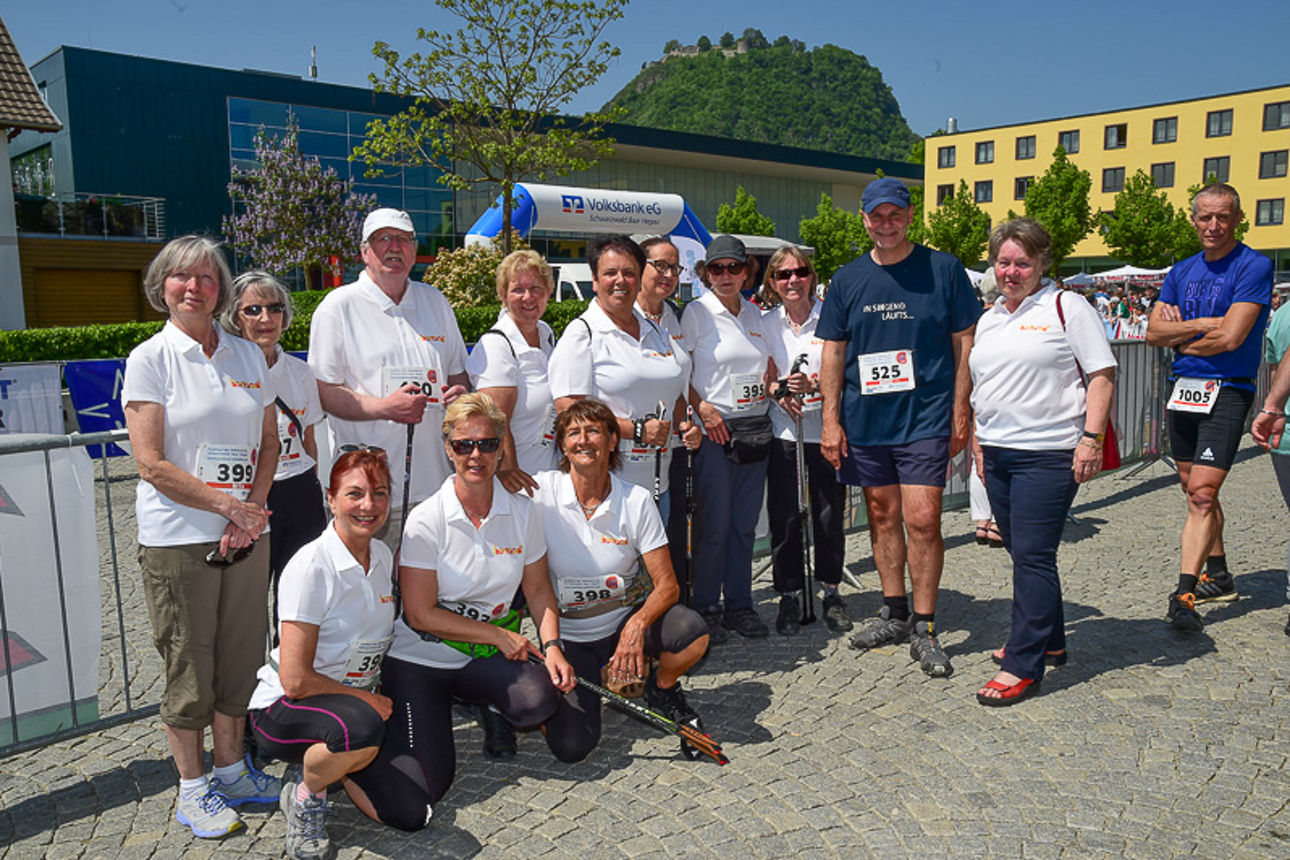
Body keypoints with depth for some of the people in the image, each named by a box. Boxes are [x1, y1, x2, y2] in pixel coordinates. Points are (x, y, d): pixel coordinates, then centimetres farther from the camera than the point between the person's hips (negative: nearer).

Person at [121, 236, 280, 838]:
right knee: (187, 663, 6)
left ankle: (230, 769, 30)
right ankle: (192, 788, 23)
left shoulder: (248, 355, 8)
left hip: (246, 536, 4)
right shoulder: (149, 358, -4)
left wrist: (253, 508, -5)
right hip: (177, 539, -4)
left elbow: (269, 441, 10)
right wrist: (227, 504, -15)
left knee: (239, 656, 12)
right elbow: (151, 462, -11)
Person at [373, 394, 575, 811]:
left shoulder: (522, 512, -1)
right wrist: (499, 634, -13)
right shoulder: (426, 520, -13)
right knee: (424, 786, -16)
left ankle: (486, 707, 8)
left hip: (486, 658, 3)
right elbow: (421, 614, -13)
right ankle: (382, 733, 17)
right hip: (418, 659, -3)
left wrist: (551, 645, -10)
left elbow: (538, 590, 7)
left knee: (539, 698, -28)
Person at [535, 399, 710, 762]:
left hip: (625, 619, 1)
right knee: (570, 746, -18)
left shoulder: (637, 501, -8)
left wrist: (637, 625, -29)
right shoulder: (542, 491, -10)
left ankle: (662, 688, 4)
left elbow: (667, 584, -10)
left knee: (692, 631, -30)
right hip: (568, 636, -1)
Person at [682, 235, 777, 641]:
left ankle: (739, 603, 21)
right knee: (713, 523, -2)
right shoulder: (696, 312, -4)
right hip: (714, 428, -5)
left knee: (745, 521, 10)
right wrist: (702, 407, -16)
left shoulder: (753, 312, 12)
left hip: (756, 426, 5)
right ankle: (706, 607, 12)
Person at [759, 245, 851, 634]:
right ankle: (788, 595, 17)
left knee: (829, 514, 6)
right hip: (782, 432, 1)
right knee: (784, 516, 2)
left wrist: (814, 384, -21)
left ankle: (831, 591, 25)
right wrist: (781, 393, -11)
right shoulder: (765, 324, 6)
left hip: (827, 430, -1)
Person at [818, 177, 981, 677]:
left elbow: (964, 345, 3)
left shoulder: (943, 270, 1)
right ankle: (895, 614, 26)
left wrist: (960, 413, -2)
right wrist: (830, 420, 2)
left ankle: (924, 628, 7)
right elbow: (833, 352, 8)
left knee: (922, 519, -7)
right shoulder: (847, 279, 8)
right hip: (865, 420, 3)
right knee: (883, 516, 11)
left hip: (926, 417, -3)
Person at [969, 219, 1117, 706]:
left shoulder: (1066, 308, -3)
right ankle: (1049, 642, 29)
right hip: (997, 453, 7)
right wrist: (979, 443, 19)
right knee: (1023, 553, 13)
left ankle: (1023, 666, 0)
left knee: (1033, 556, -6)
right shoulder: (988, 319, 16)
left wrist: (1091, 437, -15)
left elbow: (1102, 374, -7)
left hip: (1048, 454, -7)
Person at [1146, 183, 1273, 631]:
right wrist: (1202, 325, -10)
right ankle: (1218, 576, 29)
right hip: (1183, 390, 7)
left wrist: (1181, 339, -2)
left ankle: (1184, 594, -14)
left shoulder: (1254, 267, -7)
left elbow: (1231, 337, -17)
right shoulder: (1182, 271, 12)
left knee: (1202, 493, -14)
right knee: (1196, 491, 15)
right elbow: (1153, 331, 4)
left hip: (1226, 391, -7)